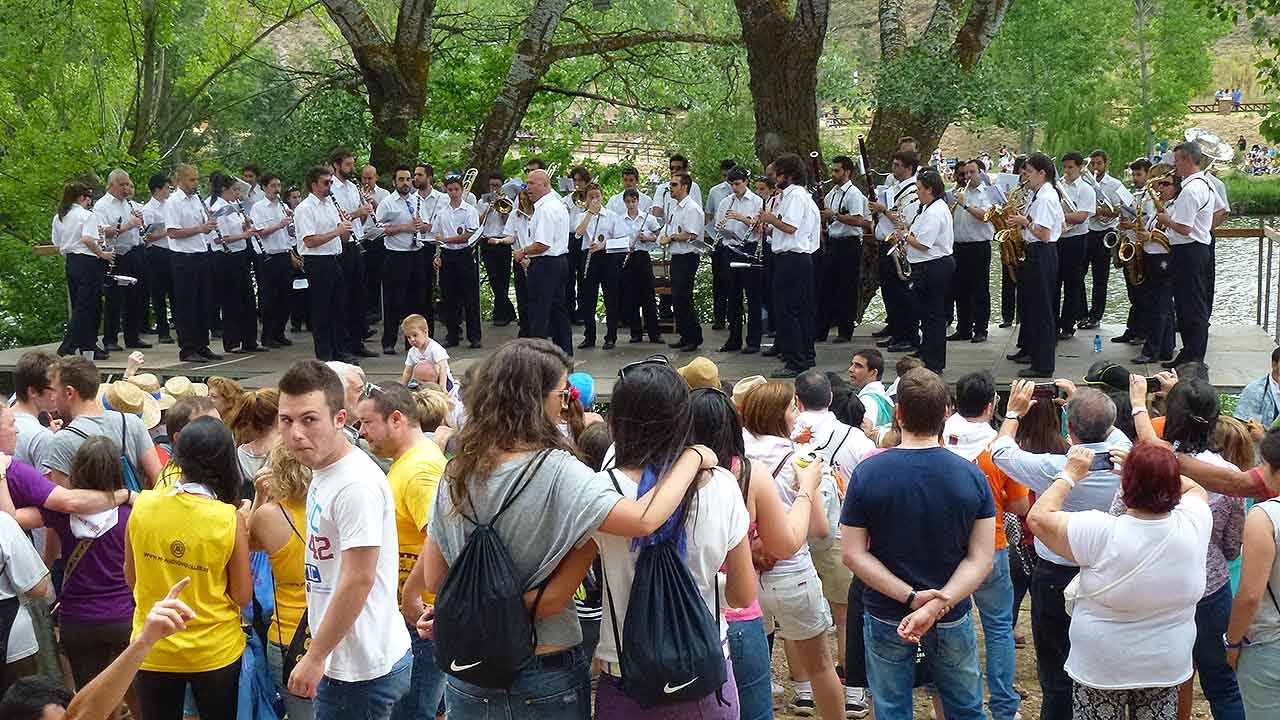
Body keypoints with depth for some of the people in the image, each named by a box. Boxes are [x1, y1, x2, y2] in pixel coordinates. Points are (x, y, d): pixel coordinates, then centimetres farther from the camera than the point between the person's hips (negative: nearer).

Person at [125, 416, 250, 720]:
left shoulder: (142, 504, -10)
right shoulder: (231, 519, -18)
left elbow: (131, 577, 3)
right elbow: (242, 597, -10)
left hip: (153, 651, 2)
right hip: (215, 652, -2)